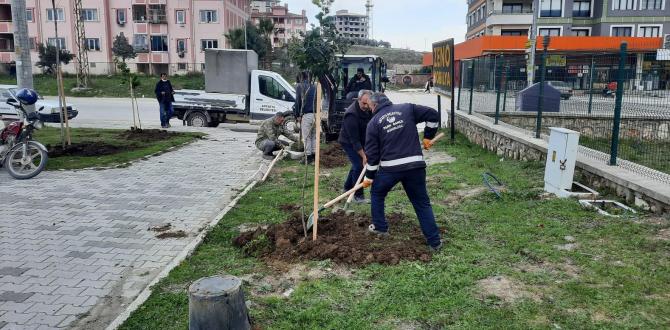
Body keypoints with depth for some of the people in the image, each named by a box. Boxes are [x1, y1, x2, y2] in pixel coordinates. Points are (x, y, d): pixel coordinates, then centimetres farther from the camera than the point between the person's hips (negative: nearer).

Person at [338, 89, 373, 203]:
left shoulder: (369, 109, -9)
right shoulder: (351, 115, -33)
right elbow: (354, 140, -32)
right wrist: (364, 156, -33)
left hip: (361, 142, 8)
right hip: (348, 143, -8)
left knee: (357, 164, 18)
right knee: (359, 165, -14)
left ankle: (347, 188, 37)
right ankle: (358, 195, -2)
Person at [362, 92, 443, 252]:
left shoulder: (374, 122, 5)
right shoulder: (407, 108, 9)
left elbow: (372, 153, 4)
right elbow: (433, 115, 5)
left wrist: (369, 177, 13)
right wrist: (428, 137, 16)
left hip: (389, 168, -2)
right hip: (415, 165, 2)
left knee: (377, 194, 26)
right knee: (422, 203, 11)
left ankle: (380, 227, 33)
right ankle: (434, 241, 10)